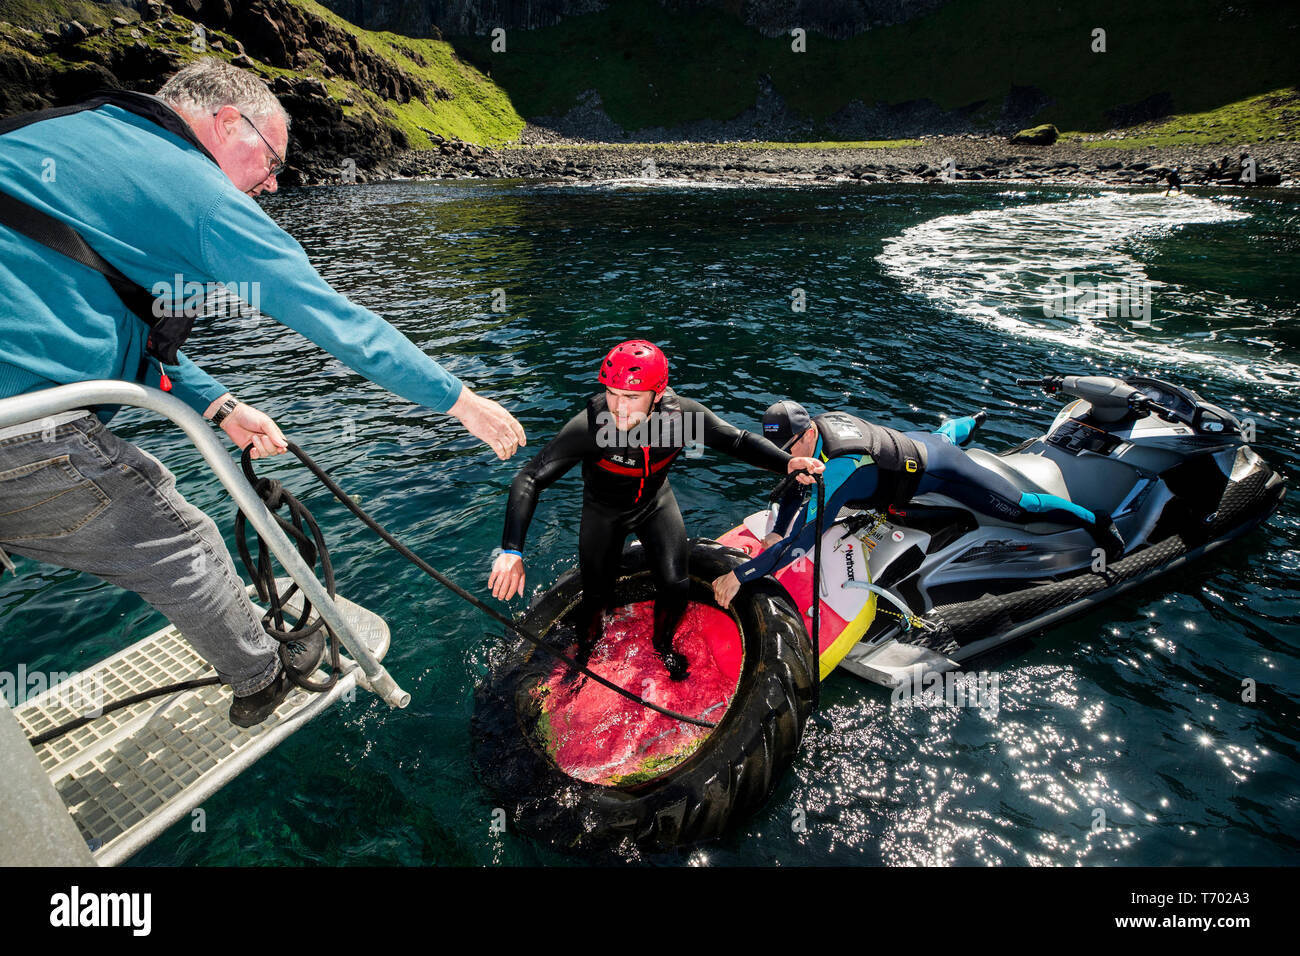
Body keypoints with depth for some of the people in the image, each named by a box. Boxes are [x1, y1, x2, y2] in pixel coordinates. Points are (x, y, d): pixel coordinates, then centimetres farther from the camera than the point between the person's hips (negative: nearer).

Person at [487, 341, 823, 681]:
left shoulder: (681, 414, -30)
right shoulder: (589, 426, -38)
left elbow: (739, 441, -15)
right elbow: (529, 479, -35)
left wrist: (787, 463, -32)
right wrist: (511, 551, -45)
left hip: (656, 502, 2)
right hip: (604, 511, -2)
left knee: (675, 588, -2)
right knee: (595, 597, 5)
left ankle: (663, 644, 34)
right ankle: (585, 647, 43)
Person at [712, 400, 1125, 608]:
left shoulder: (839, 467, -44)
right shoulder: (818, 424, -21)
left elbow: (803, 540, -50)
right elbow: (792, 493, -7)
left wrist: (740, 575, -53)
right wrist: (775, 534, -24)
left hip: (940, 470, -8)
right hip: (914, 444, 8)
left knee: (1020, 507, 4)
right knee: (941, 436, 43)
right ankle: (971, 422, 75)